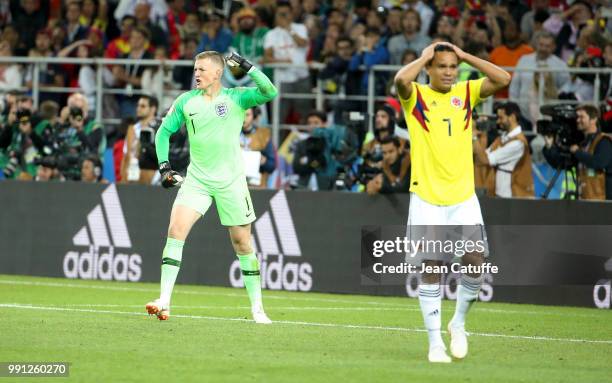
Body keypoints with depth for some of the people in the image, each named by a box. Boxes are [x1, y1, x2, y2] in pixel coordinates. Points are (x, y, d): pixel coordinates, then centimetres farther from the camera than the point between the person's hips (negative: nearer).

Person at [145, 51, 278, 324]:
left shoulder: (236, 98, -4)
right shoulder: (185, 102, 4)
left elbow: (269, 93, -19)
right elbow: (164, 131, 14)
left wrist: (247, 67, -24)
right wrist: (164, 166, 4)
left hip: (231, 181, -2)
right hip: (196, 179, 2)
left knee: (242, 242, 3)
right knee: (176, 228, -17)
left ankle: (257, 307, 16)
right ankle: (164, 301, -18)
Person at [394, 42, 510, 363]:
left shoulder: (466, 93, 8)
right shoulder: (416, 96, -1)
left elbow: (503, 79, -6)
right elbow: (401, 79, -24)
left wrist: (464, 55, -3)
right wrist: (425, 57, -8)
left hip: (463, 196, 2)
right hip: (426, 198, -2)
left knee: (475, 262, -8)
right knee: (430, 269, -1)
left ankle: (458, 323, 17)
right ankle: (435, 343, 7)